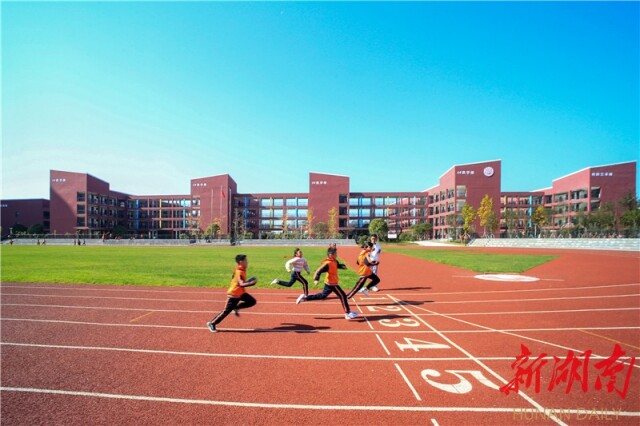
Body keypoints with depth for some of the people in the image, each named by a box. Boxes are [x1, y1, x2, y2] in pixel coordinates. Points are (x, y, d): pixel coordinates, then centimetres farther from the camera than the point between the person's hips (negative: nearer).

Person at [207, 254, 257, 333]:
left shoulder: (242, 270, 3)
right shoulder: (239, 272, -26)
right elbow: (241, 284, -35)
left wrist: (247, 282, 8)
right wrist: (252, 283, -31)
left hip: (241, 292, 9)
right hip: (233, 294, -9)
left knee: (252, 301, 5)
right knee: (227, 311, -1)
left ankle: (236, 307, 14)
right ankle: (212, 323, 14)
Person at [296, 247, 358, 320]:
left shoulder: (335, 261, 4)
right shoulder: (327, 263, -23)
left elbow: (338, 265, 22)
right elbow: (319, 271, -29)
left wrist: (342, 266, 0)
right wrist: (316, 279, -41)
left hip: (329, 283, 10)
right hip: (331, 283, -10)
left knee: (322, 296, 19)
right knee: (343, 296, -3)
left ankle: (304, 297, 21)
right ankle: (348, 313, 6)